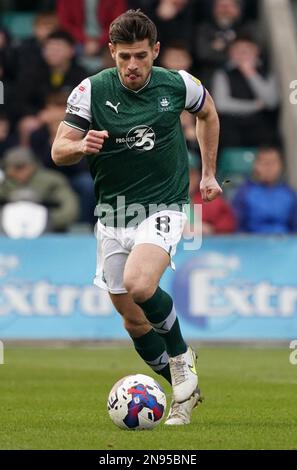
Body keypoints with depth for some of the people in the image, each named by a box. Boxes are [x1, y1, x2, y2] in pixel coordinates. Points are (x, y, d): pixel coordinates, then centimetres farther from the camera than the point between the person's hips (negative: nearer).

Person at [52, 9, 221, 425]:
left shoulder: (177, 85, -7)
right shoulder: (91, 91, -9)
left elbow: (207, 113, 16)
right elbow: (59, 152, -9)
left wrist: (208, 173, 16)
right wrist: (82, 146, -32)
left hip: (163, 207, -3)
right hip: (113, 213, 3)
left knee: (138, 285, -29)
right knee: (133, 319, 7)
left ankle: (181, 357, -4)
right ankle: (184, 390, 27)